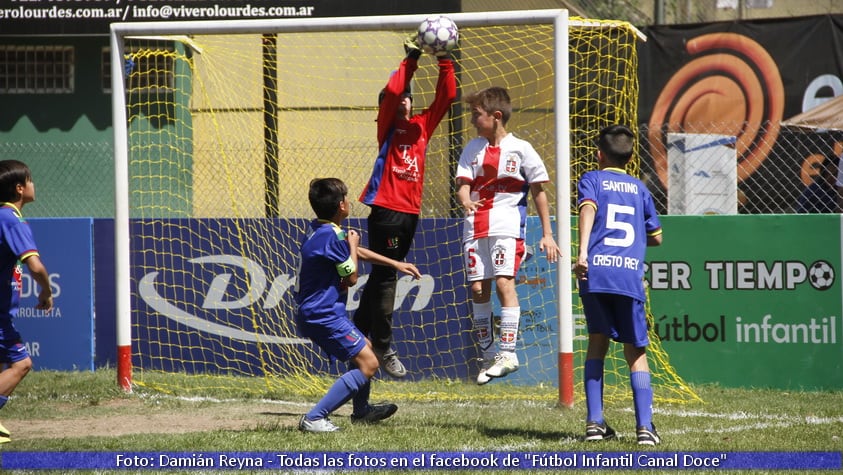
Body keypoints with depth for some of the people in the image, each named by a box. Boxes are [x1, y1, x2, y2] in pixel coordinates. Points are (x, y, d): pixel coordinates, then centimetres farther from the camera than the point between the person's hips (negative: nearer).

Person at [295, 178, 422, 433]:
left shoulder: (320, 232, 11)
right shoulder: (332, 236, -21)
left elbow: (357, 252, 25)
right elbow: (351, 277, -11)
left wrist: (396, 264, 31)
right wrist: (352, 244, 4)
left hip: (316, 313, 10)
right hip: (324, 315, -10)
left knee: (365, 347, 28)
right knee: (368, 363, -12)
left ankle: (361, 411, 44)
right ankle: (314, 418, -18)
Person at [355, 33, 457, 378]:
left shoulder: (421, 127, 14)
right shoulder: (387, 127, 2)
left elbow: (446, 96, 9)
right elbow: (392, 91, -14)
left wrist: (445, 62, -2)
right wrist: (411, 58, -15)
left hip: (410, 211, 6)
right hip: (385, 209, -6)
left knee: (382, 276, 13)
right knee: (384, 276, -4)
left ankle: (360, 333, 23)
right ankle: (383, 347, -2)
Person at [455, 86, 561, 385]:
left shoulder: (520, 149, 0)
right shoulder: (473, 149, 11)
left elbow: (538, 191, 4)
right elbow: (463, 185, 3)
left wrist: (547, 234, 2)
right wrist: (465, 201, -22)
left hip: (507, 225, -5)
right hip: (475, 227, 5)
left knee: (504, 281, -19)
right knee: (478, 289, 3)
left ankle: (508, 352, -18)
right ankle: (487, 354, 14)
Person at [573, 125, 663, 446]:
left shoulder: (592, 179, 12)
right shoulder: (639, 188, 20)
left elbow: (588, 209, -9)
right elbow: (656, 237, 23)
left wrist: (583, 252, -20)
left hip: (596, 272, -1)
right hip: (630, 275, 1)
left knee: (598, 340, 14)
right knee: (636, 351, 5)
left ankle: (594, 422, 4)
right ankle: (644, 426, -9)